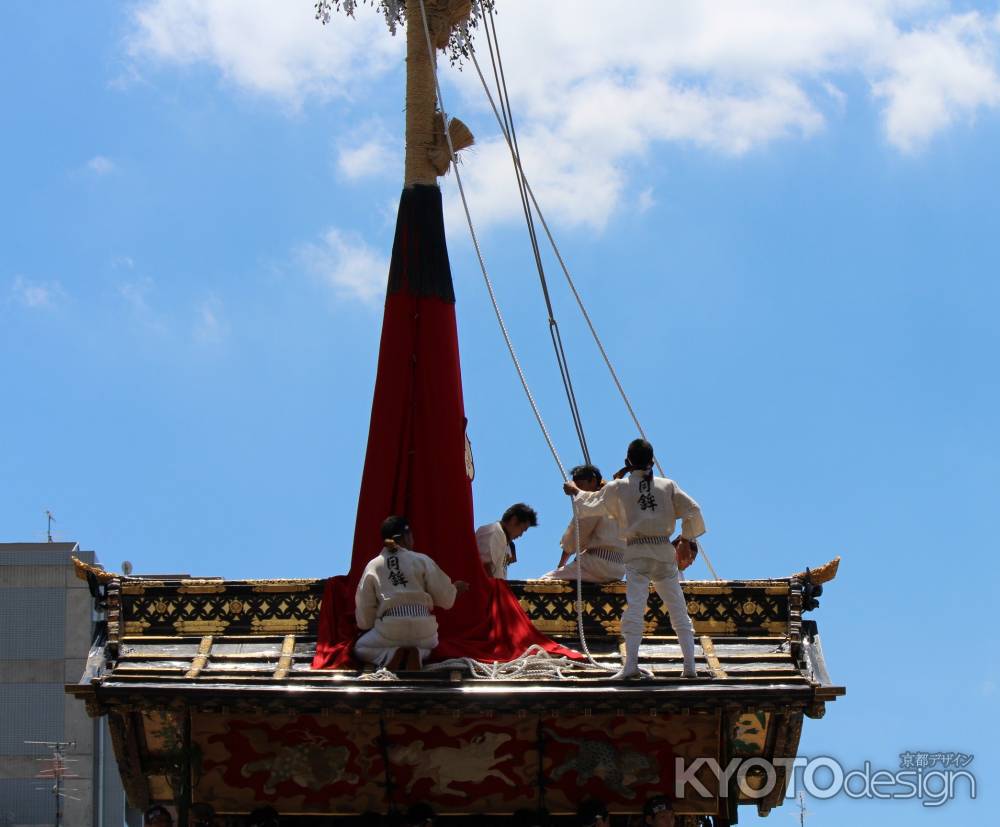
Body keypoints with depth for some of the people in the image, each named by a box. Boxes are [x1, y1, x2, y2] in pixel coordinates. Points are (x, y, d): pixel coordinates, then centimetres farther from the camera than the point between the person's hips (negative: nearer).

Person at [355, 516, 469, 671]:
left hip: (389, 630, -1)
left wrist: (366, 625, 27)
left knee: (361, 648, 25)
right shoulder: (422, 560, 2)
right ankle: (417, 654, -2)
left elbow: (364, 610, 6)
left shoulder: (373, 566, 4)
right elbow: (445, 599, 3)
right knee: (430, 644, 36)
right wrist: (455, 589, 25)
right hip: (422, 629, 1)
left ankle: (392, 655, -7)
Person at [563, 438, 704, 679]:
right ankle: (690, 665, 4)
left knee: (634, 607, -9)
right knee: (678, 609, 7)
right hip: (664, 551, 2)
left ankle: (631, 664, -21)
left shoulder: (618, 487, 6)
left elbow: (588, 506, 18)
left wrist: (576, 491, 39)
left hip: (636, 553, -2)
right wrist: (687, 539, 20)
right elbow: (692, 510, 5)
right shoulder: (668, 485, 9)